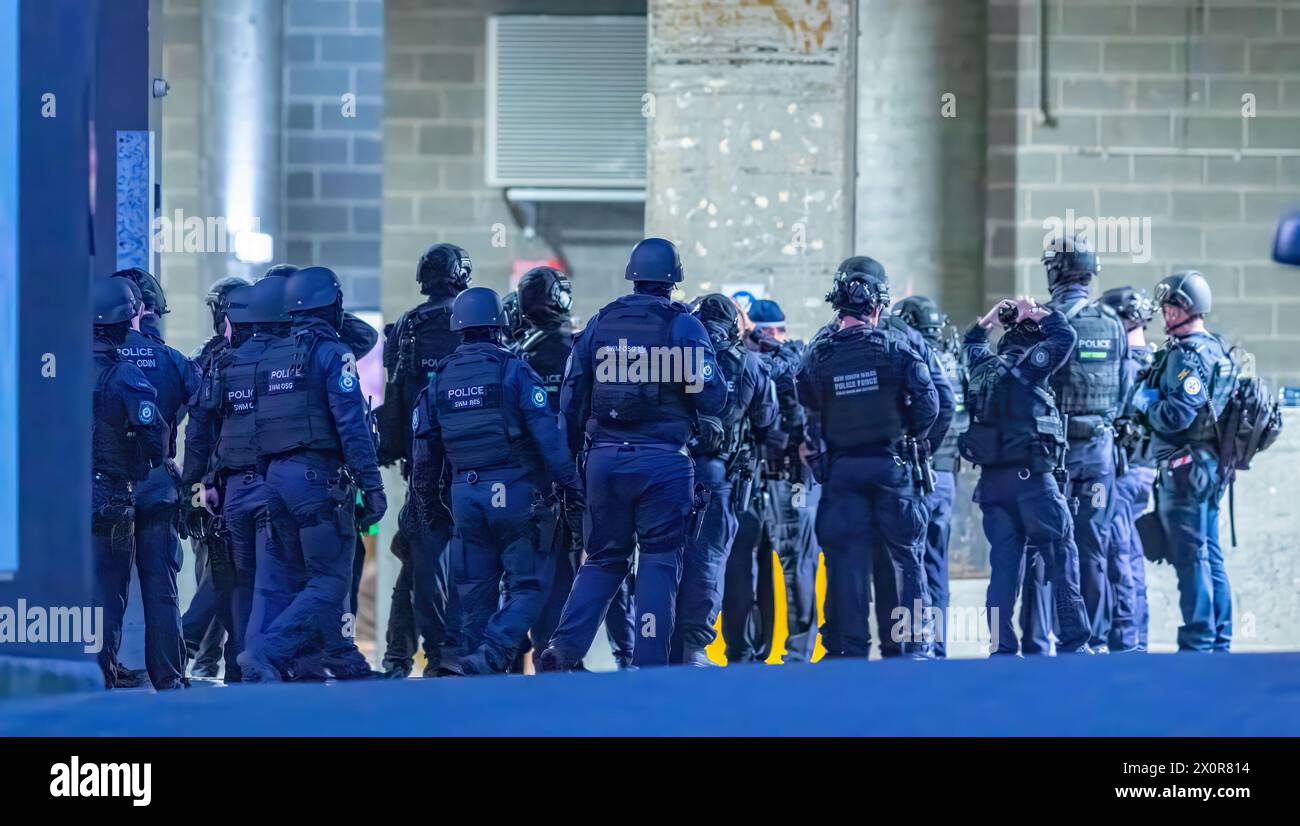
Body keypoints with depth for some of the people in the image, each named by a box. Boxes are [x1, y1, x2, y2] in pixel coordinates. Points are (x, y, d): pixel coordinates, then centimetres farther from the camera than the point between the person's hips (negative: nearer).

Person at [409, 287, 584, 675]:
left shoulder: (439, 379, 9)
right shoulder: (514, 370, -7)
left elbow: (424, 449, 13)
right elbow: (548, 435, -11)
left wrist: (424, 498, 24)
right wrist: (571, 488, -7)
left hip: (465, 494, 5)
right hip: (515, 492, -5)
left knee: (476, 592, 11)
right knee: (527, 585, 0)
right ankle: (488, 659, -17)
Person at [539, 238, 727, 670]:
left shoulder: (600, 323, 8)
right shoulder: (683, 326, -4)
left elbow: (571, 401, 9)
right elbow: (711, 397, -9)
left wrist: (573, 456, 17)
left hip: (605, 457, 4)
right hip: (663, 461, -4)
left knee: (603, 557, 15)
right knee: (659, 560, 4)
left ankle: (564, 645, -1)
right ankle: (648, 663, -1)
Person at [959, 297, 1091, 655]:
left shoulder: (984, 367, 13)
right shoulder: (1030, 366, -5)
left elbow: (972, 341, 34)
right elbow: (1065, 335, -5)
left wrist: (993, 315, 29)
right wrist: (1037, 313, 7)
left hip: (993, 482, 6)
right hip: (1032, 477, -6)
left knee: (1003, 564, 6)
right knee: (1061, 558, 0)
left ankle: (1001, 646, 1)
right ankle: (1073, 643, -2)